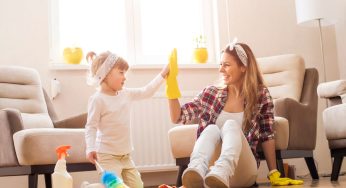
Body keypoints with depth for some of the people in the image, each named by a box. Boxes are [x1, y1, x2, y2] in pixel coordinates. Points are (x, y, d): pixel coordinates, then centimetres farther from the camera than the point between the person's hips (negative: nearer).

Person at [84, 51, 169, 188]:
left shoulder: (126, 94, 8)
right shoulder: (97, 99, -13)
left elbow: (146, 92, 13)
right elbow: (91, 126, -14)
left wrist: (163, 74, 10)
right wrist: (91, 148, -26)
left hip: (125, 155, 8)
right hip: (108, 155, -8)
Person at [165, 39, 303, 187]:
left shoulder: (261, 95, 4)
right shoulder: (211, 93, 8)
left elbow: (267, 136, 5)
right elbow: (178, 117, 6)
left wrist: (273, 174, 0)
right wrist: (171, 84, -6)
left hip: (242, 172, -1)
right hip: (210, 171, 2)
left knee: (231, 125, -28)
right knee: (211, 128, -27)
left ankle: (221, 173, -58)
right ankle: (196, 171, -58)